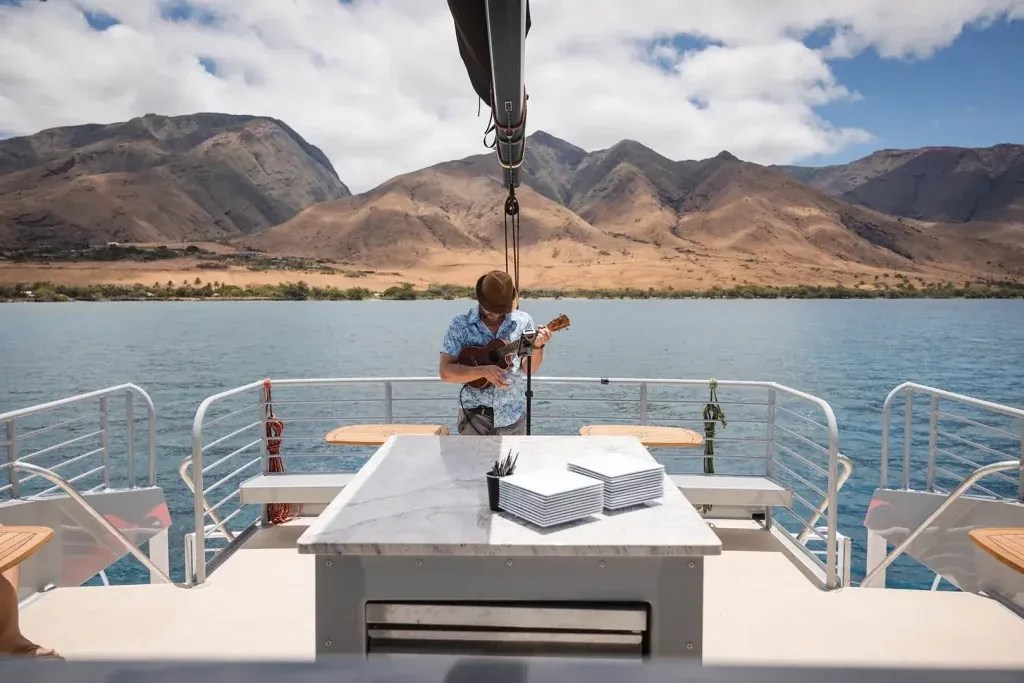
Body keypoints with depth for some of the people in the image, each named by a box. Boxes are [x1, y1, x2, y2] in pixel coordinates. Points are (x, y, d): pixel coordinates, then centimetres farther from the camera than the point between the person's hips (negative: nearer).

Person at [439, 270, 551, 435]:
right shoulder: (461, 324, -6)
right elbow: (445, 372, -12)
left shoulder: (523, 321, -2)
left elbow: (529, 369, -2)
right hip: (475, 415, -2)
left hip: (513, 415, 2)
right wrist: (483, 371, -25)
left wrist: (537, 347, -21)